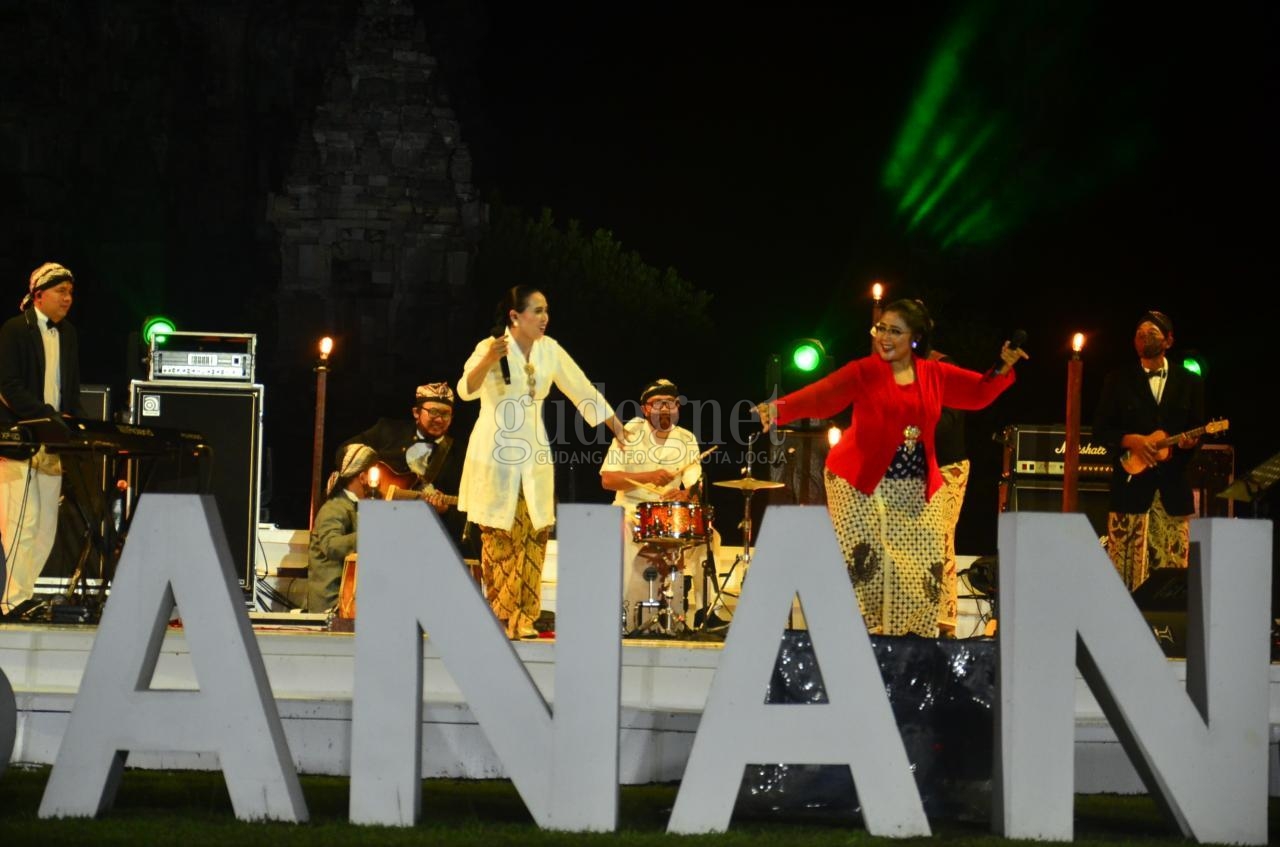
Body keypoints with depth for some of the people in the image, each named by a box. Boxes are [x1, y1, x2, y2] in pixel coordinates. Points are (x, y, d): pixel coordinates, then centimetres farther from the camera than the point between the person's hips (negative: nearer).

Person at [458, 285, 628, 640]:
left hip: (532, 455, 5)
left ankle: (522, 618, 6)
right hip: (495, 455, -5)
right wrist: (487, 362, -45)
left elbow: (583, 390, 11)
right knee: (499, 540, -3)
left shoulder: (549, 349, 4)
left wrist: (618, 427, 11)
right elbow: (466, 390, -27)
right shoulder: (491, 348, -12)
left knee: (533, 537, 0)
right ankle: (498, 619, 5)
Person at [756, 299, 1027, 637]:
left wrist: (1004, 368, -5)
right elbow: (822, 395, -19)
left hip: (917, 489, 4)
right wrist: (780, 409, -36)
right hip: (861, 482, -4)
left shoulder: (936, 375, 6)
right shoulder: (863, 372, -6)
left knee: (922, 565, 2)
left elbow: (980, 392, 14)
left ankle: (916, 636, 11)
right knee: (859, 558, -12)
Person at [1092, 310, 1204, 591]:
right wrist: (1131, 440, -12)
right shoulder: (1118, 379, 7)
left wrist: (1191, 441, -11)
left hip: (1173, 486, 2)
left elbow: (1200, 429, 11)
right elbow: (1100, 429, 4)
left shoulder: (1190, 383, 11)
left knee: (1173, 569, -1)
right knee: (1126, 567, -5)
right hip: (1131, 483, -2)